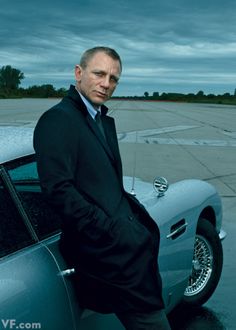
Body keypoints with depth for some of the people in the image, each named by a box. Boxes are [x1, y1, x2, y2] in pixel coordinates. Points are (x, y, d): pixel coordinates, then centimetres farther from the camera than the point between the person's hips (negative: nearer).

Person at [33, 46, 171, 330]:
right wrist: (112, 232, -22)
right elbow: (58, 189, -20)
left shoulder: (105, 121, 19)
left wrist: (135, 212, 2)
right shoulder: (57, 120, -10)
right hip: (101, 245, -9)